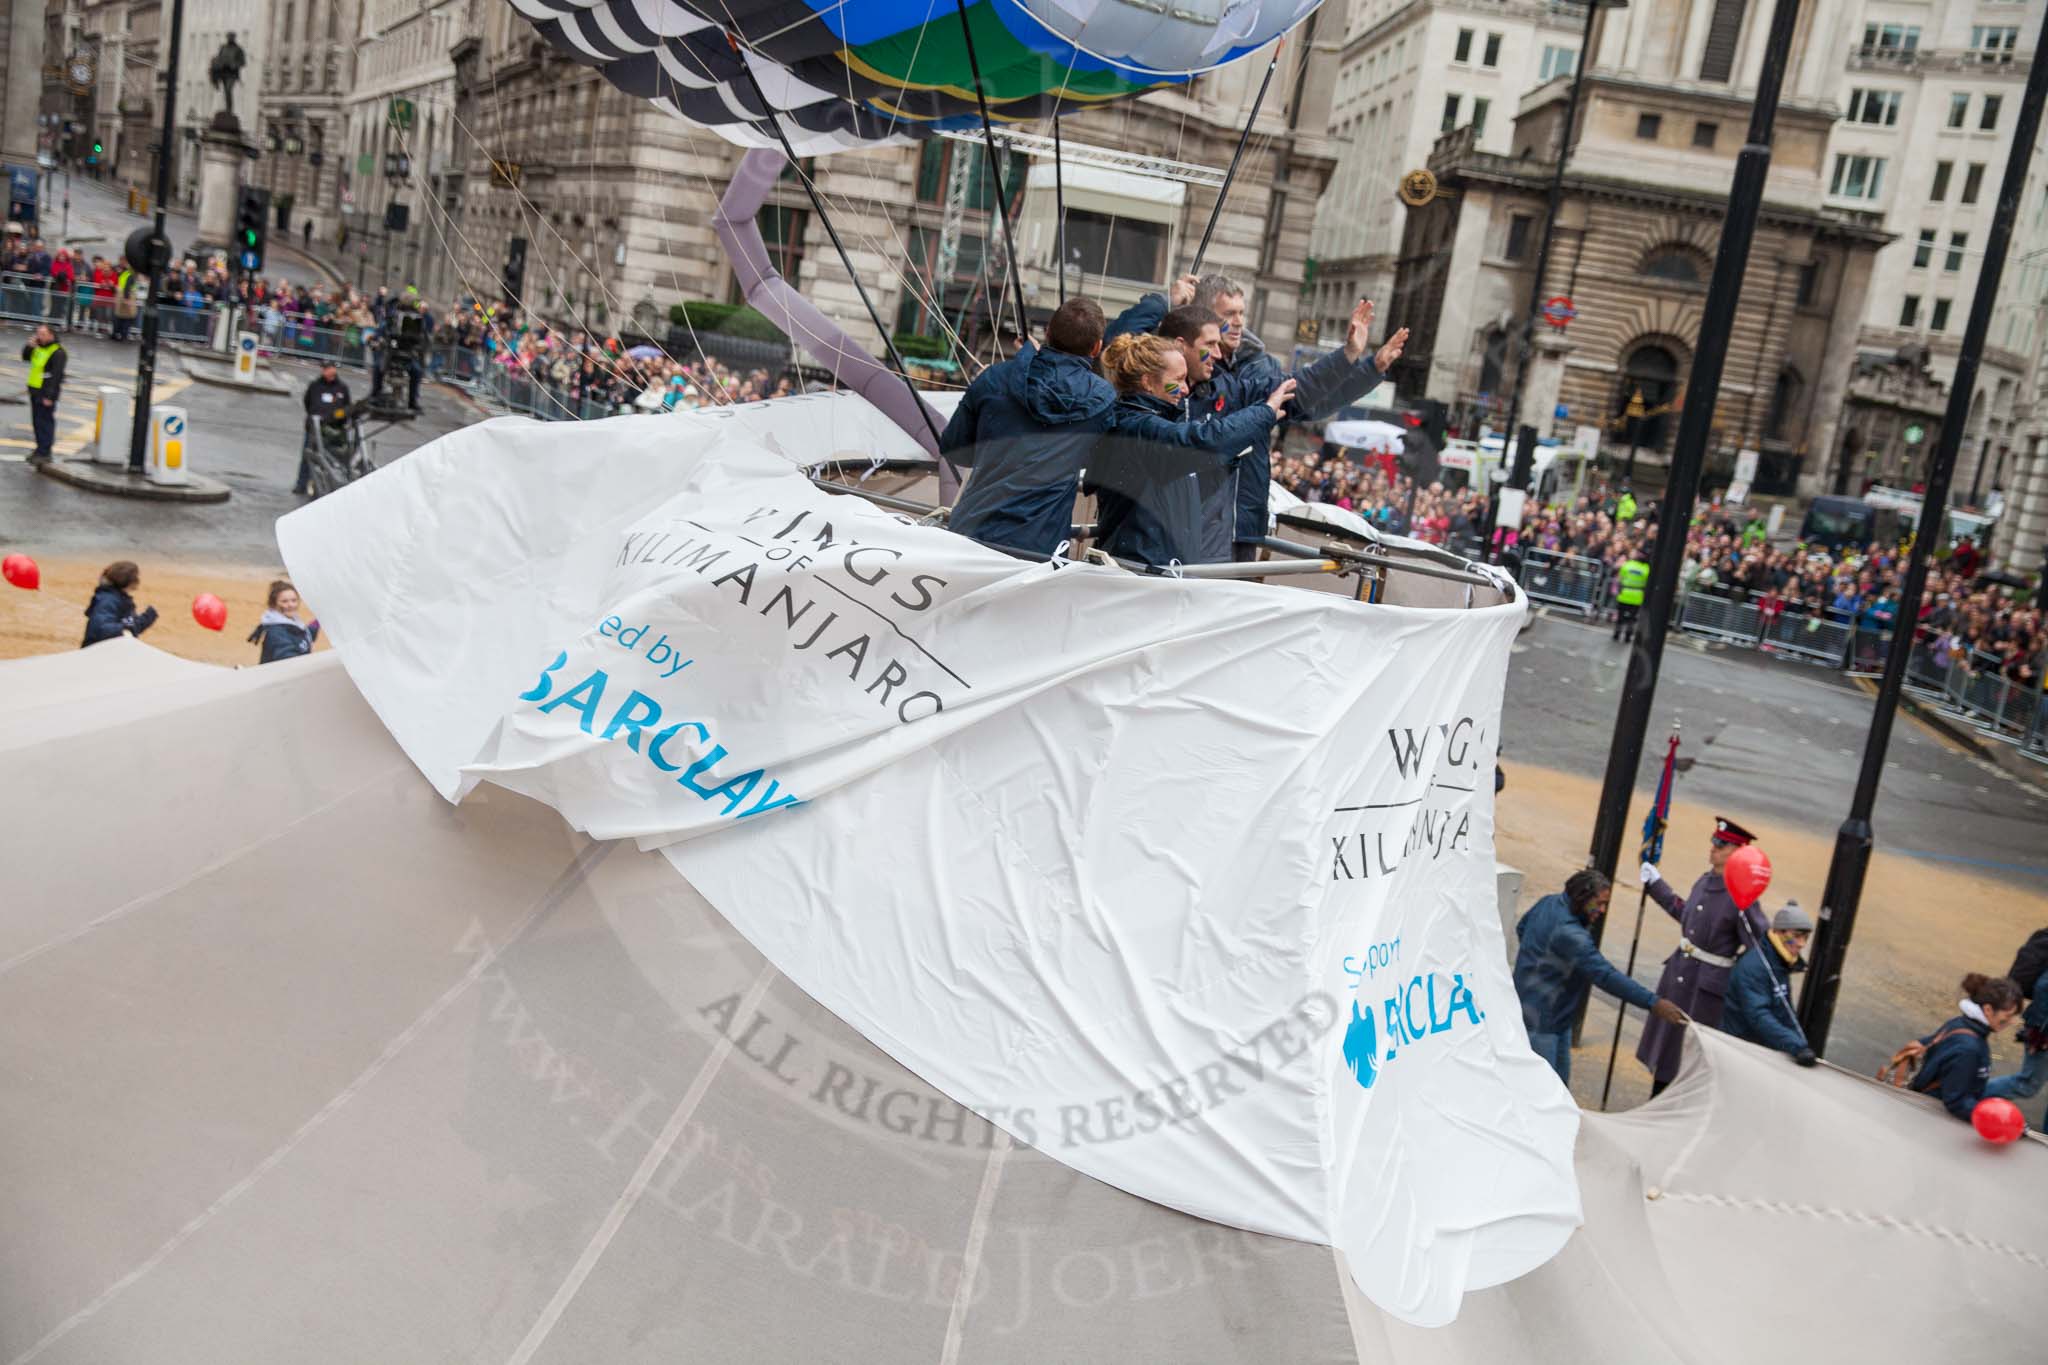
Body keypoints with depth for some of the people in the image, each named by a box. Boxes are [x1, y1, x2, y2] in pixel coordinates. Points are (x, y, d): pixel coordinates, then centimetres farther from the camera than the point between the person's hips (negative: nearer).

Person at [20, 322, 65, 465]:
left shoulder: (57, 352, -17)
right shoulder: (39, 346, 10)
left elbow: (56, 376, -21)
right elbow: (25, 357, 21)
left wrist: (49, 396, -23)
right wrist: (29, 346, -1)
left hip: (46, 393, -9)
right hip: (35, 390, 9)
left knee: (45, 423, -6)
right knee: (37, 421, 15)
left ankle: (44, 453, -3)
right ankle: (40, 448, 24)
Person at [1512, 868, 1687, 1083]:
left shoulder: (1549, 903, 3)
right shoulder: (1569, 934, -27)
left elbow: (1521, 928, 21)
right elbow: (1606, 975, -31)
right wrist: (1653, 1002, -32)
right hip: (1539, 1023, -10)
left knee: (1560, 1081, 16)